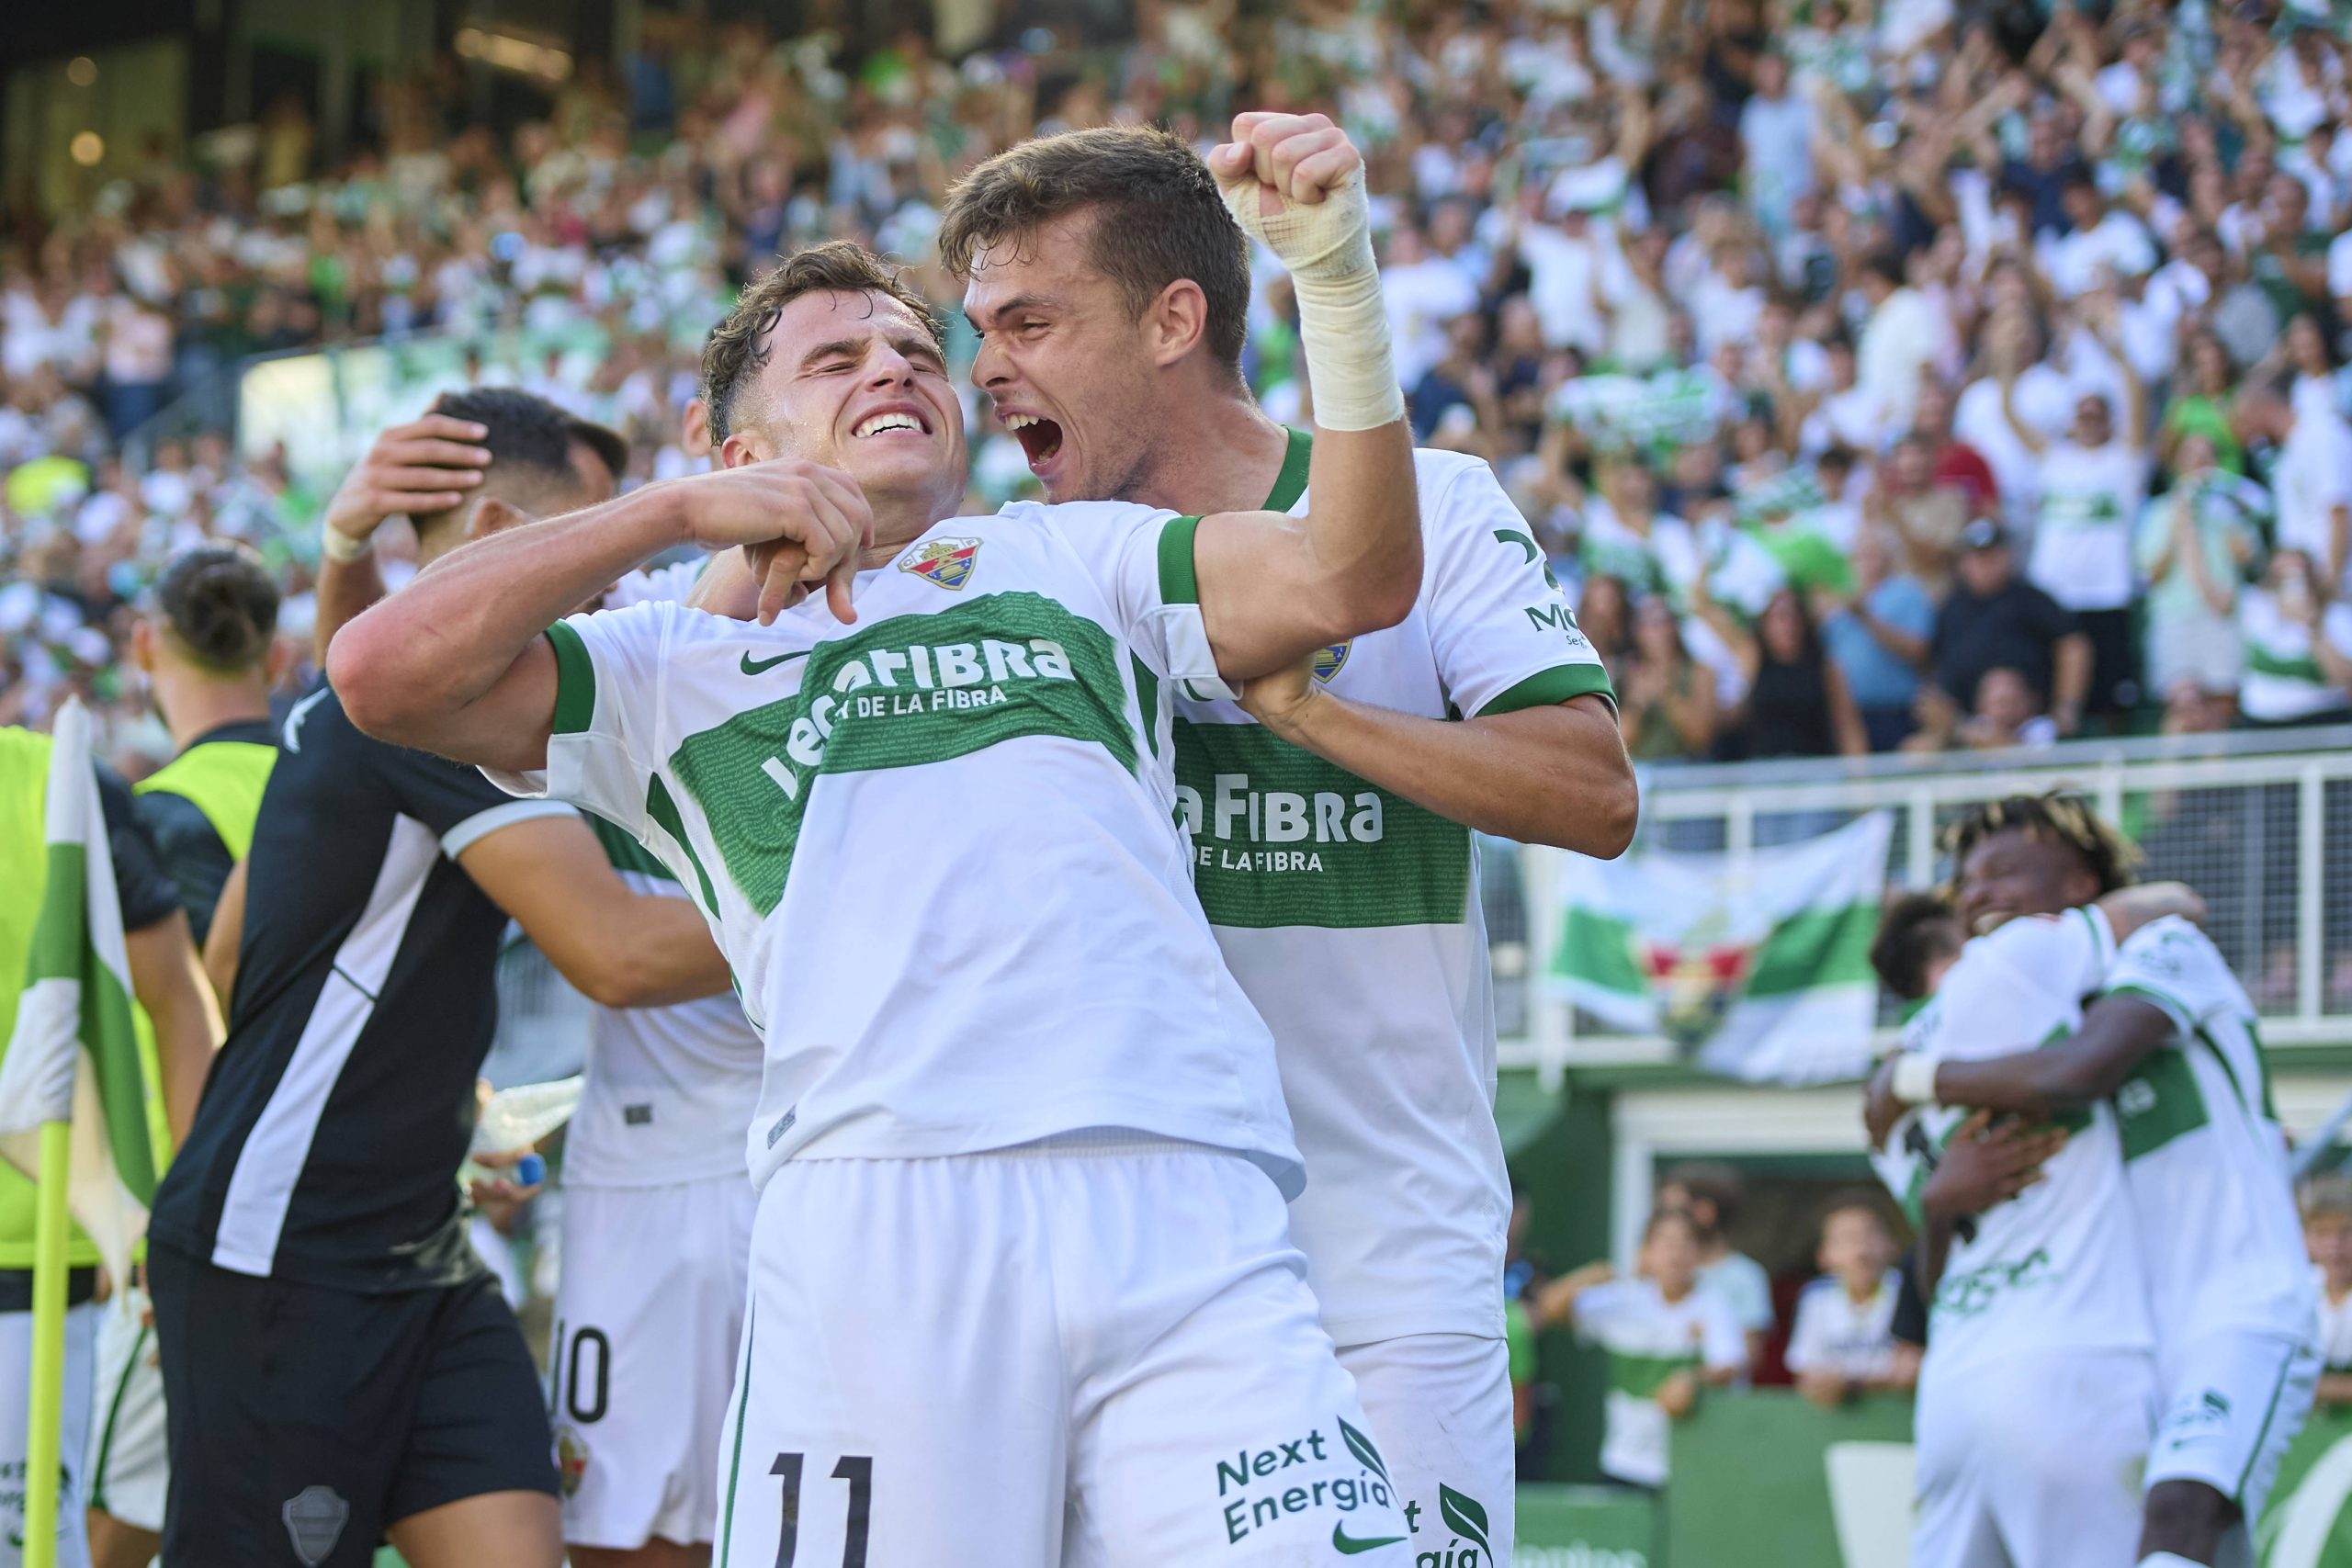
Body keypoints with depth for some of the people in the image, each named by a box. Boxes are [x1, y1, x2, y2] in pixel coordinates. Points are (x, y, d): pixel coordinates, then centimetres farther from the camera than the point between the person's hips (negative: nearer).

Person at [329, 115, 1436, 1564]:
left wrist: (1336, 275, 1)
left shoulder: (1070, 558, 27)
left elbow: (1351, 581, 12)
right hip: (878, 1217, 0)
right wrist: (683, 510, 11)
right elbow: (383, 673, 11)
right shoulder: (676, 666, 24)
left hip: (1188, 1221, 1)